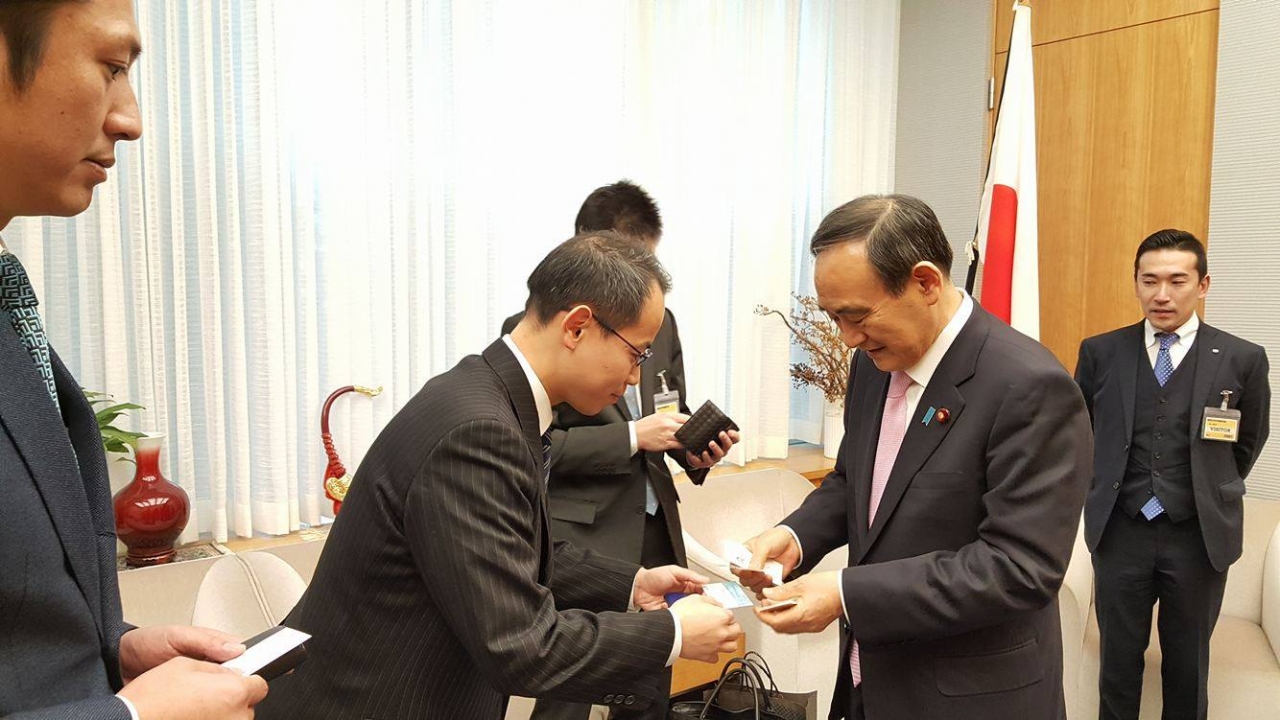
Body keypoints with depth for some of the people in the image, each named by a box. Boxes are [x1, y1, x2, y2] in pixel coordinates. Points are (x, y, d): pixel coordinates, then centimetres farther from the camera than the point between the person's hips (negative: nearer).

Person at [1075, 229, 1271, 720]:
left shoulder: (1242, 359, -4)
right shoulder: (1100, 353, -2)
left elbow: (1250, 440, 10)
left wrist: (1214, 492, 14)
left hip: (1200, 534, 0)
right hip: (1120, 530, 0)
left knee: (1188, 663, 15)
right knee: (1119, 660, 11)